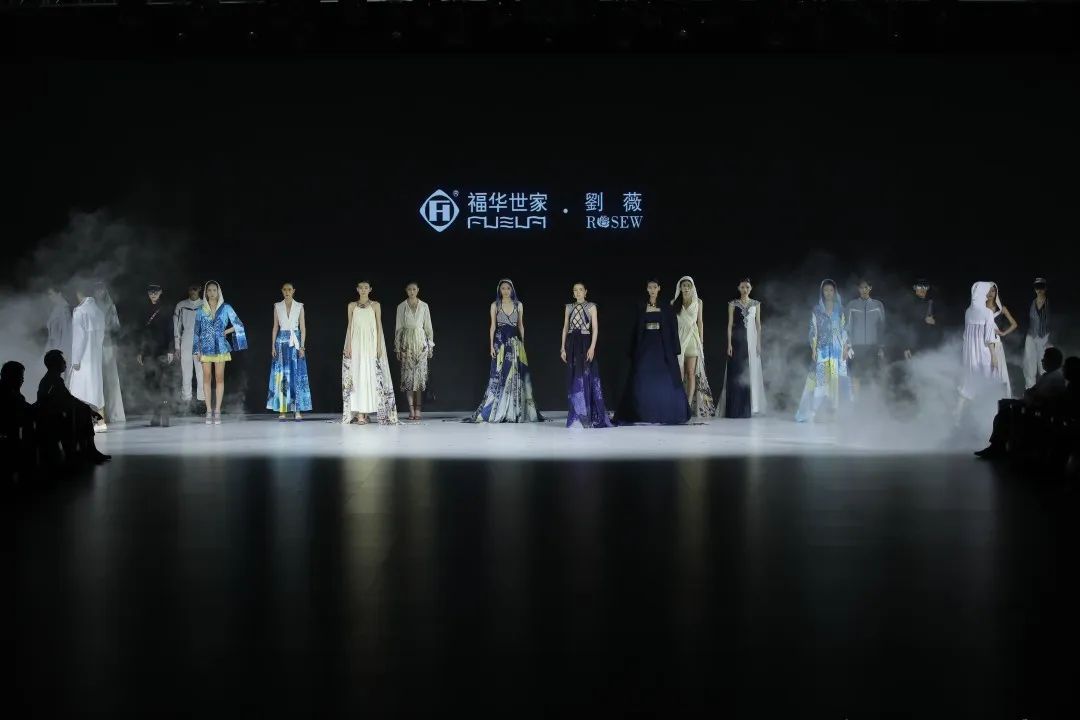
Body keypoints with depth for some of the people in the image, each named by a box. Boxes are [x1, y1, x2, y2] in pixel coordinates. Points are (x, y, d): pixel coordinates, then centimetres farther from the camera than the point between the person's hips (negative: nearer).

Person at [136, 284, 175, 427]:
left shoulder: (165, 311, 2)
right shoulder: (146, 311, 13)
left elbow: (170, 332, -1)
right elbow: (142, 333, 16)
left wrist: (170, 350, -9)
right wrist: (140, 352, 14)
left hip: (162, 352, -4)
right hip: (148, 353, 4)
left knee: (162, 382, -8)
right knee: (151, 384, -1)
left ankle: (164, 417, -8)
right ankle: (155, 417, 2)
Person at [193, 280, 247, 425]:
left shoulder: (225, 308, 3)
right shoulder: (201, 310, 5)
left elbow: (238, 325, 7)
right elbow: (197, 331, 6)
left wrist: (225, 332, 0)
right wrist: (197, 350, 3)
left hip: (220, 347, -1)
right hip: (205, 348, 1)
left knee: (219, 378, -2)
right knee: (206, 378, 1)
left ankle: (217, 411, 0)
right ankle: (209, 410, 4)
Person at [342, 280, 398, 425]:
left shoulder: (375, 305, 6)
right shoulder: (352, 306, 9)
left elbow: (379, 326, 4)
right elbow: (350, 326, 8)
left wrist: (379, 346, -5)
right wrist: (348, 346, -1)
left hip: (371, 343, -1)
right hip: (356, 344, 1)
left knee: (370, 376, -2)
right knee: (357, 376, -5)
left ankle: (367, 412, 5)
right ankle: (359, 414, -8)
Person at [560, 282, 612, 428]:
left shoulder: (591, 307, 1)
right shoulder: (569, 307, 11)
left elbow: (595, 328, -4)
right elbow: (565, 328, 11)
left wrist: (592, 347, -14)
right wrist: (563, 348, 4)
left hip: (585, 343, -3)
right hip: (572, 344, 4)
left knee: (586, 378, -5)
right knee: (574, 379, 4)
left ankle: (589, 417, 1)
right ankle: (576, 417, 9)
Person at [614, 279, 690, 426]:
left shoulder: (666, 307, 3)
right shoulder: (641, 308, 7)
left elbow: (673, 328, 1)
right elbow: (637, 330, 8)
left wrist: (674, 350, -7)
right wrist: (634, 351, 3)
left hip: (662, 346, -1)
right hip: (646, 345, 2)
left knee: (665, 380, -4)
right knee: (644, 381, -2)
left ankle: (666, 413, 4)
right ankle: (643, 413, 2)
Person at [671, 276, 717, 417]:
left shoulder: (698, 302, 7)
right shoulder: (674, 303, 6)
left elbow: (700, 322, 9)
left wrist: (701, 341, 4)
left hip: (692, 338, 0)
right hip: (678, 338, 0)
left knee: (691, 372, -5)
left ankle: (689, 404, -6)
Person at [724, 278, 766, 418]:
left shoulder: (756, 304, 9)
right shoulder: (733, 304, 4)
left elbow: (758, 324, 8)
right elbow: (730, 324, 1)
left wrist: (759, 343, 0)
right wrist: (729, 344, -7)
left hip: (751, 340, 2)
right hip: (737, 340, -2)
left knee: (751, 373, 1)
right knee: (736, 373, -5)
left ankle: (748, 408, 8)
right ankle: (735, 409, -2)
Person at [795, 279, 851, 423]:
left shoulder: (840, 310, 8)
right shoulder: (817, 310, 5)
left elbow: (844, 330, 7)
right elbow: (813, 330, 3)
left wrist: (846, 349, -1)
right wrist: (813, 350, -5)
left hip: (837, 349, 1)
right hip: (822, 349, -1)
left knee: (836, 378, -2)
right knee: (820, 378, -7)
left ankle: (835, 410, 1)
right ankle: (813, 412, -7)